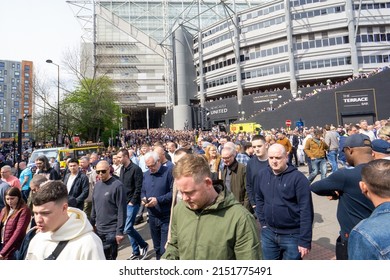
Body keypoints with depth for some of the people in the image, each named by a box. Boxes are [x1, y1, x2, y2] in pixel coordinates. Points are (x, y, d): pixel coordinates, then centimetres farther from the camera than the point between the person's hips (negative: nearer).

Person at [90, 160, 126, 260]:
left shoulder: (117, 185, -15)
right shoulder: (97, 185, 6)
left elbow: (121, 210, -15)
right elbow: (94, 206, 14)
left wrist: (120, 231, -16)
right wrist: (91, 223, 13)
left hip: (112, 231, -6)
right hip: (98, 229, 6)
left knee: (110, 257, 6)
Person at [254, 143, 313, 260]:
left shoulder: (298, 177, -16)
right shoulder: (262, 175, -2)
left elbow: (306, 210, -16)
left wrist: (305, 240, -15)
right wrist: (263, 222, 7)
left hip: (292, 235, -4)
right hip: (268, 233, 4)